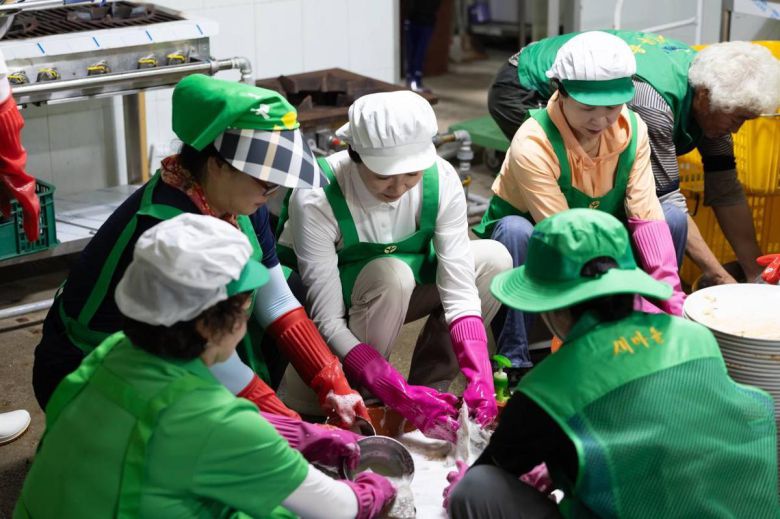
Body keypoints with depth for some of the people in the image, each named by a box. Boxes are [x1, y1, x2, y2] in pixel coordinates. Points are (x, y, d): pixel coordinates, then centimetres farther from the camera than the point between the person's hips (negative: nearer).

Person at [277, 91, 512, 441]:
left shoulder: (441, 179, -22)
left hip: (402, 294, 5)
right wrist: (400, 396, -41)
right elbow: (328, 322, -32)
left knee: (494, 258, -17)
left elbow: (459, 292, -23)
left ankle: (429, 387, -7)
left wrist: (480, 379, -38)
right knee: (391, 274, -36)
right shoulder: (316, 199, -33)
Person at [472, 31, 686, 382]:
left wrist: (672, 297, -30)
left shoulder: (632, 130, -15)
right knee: (515, 231, -38)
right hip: (534, 245, -5)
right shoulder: (533, 143, -31)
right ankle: (514, 361, -27)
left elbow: (646, 215, -19)